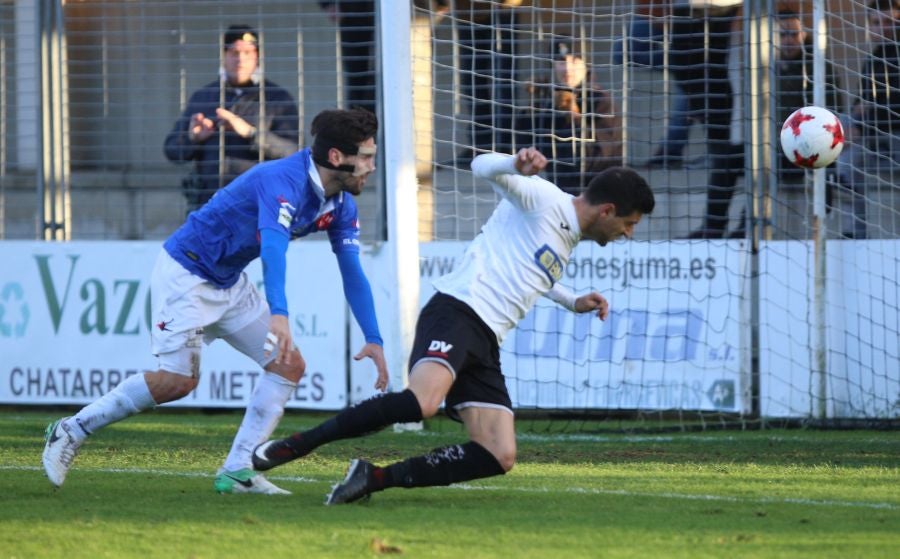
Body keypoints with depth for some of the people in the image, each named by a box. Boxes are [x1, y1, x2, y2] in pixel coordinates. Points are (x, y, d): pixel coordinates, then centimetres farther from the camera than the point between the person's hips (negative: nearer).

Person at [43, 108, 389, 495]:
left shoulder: (340, 203, -1)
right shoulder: (284, 181, -29)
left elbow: (352, 271, 3)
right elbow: (273, 247, -45)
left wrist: (373, 340, -6)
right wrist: (278, 315, -60)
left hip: (230, 283, 9)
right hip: (186, 272, -9)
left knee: (290, 365, -3)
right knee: (178, 380, -16)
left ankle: (237, 472, -2)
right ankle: (71, 431, 0)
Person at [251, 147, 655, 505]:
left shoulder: (569, 240, 28)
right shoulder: (543, 200, 1)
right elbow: (482, 167, -13)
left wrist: (573, 303, 42)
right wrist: (516, 164, -34)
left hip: (485, 344, 9)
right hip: (456, 313, -9)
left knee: (499, 457, -9)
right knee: (423, 401, -35)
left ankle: (378, 478, -7)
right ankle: (294, 446, -24)